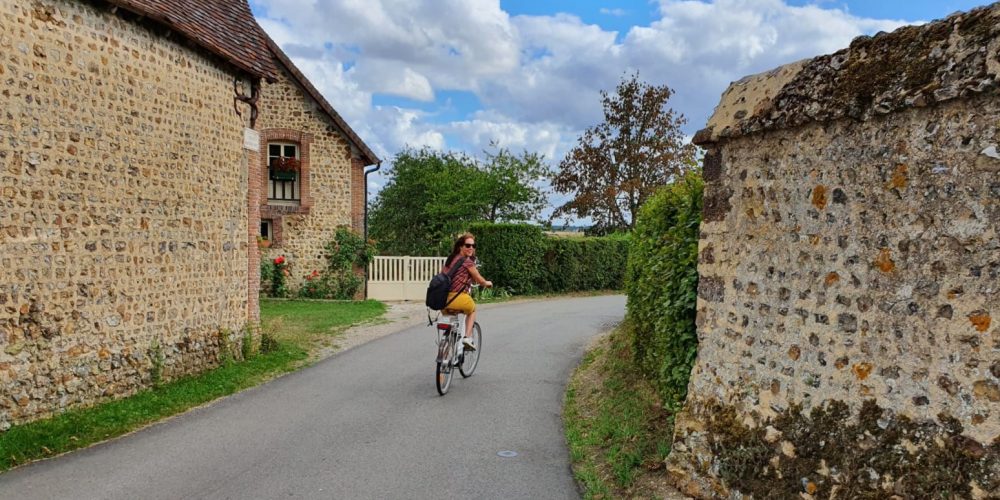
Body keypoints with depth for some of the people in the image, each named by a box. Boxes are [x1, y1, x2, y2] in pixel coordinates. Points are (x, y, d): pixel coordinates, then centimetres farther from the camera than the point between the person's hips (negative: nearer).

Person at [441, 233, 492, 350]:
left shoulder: (450, 258, 15)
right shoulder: (467, 261, -6)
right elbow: (479, 280, 3)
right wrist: (487, 283, 26)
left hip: (443, 298, 6)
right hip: (458, 298, -6)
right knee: (472, 309, 27)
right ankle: (468, 337, 17)